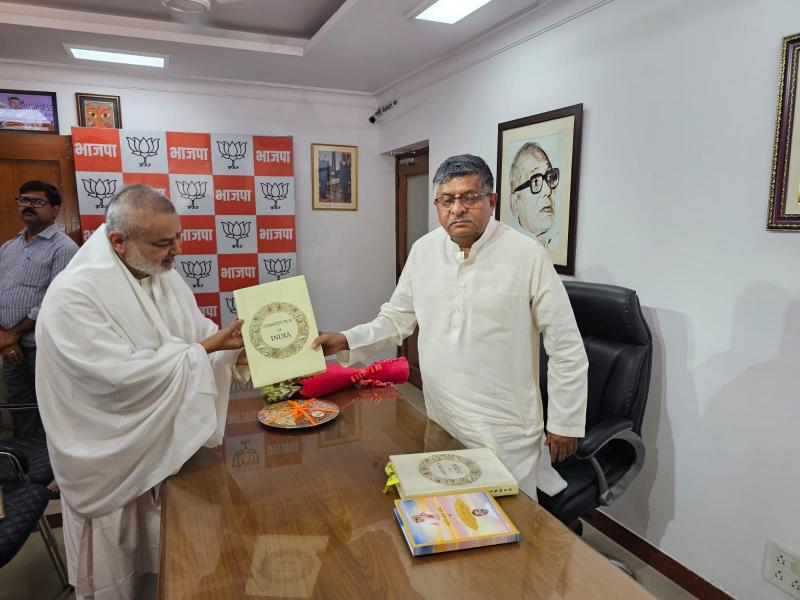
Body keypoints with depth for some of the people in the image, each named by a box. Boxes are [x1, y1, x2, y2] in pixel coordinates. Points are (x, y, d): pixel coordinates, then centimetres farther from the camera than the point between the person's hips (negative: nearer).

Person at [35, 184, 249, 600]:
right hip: (112, 462, -6)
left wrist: (241, 340, -14)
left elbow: (200, 334, 5)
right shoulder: (74, 294, -24)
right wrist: (204, 347, -26)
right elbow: (121, 375, -31)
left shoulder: (163, 274, 0)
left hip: (170, 444, 6)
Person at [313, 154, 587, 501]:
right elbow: (396, 319, 10)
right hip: (441, 425, 4)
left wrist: (565, 423, -4)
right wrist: (347, 341, -6)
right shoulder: (423, 251, 1)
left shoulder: (527, 255, -13)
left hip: (507, 432, -4)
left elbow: (567, 346, -8)